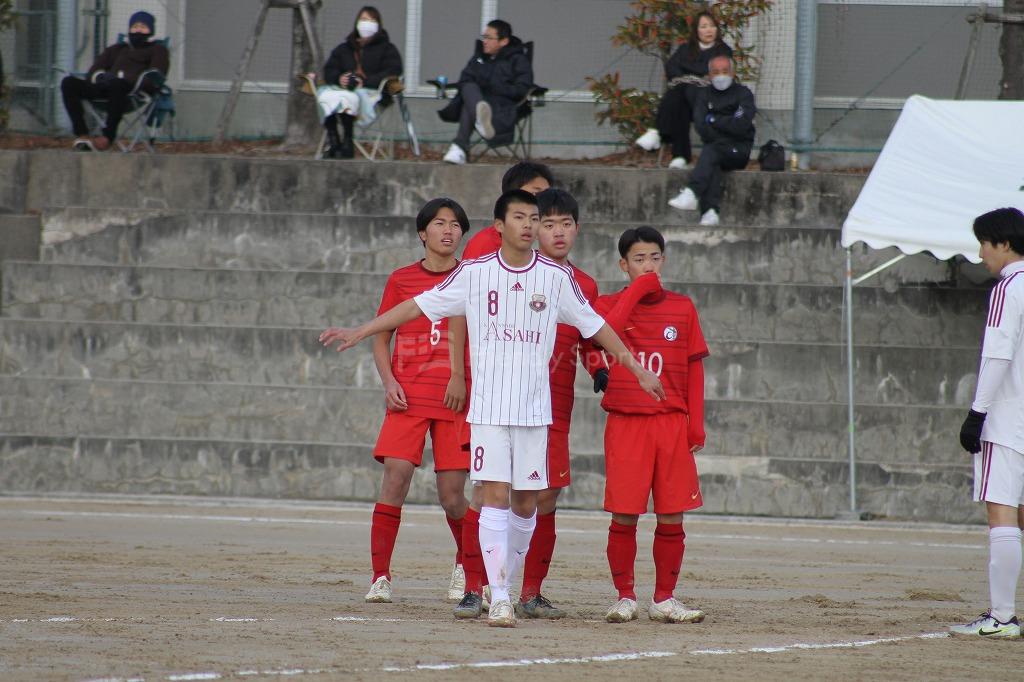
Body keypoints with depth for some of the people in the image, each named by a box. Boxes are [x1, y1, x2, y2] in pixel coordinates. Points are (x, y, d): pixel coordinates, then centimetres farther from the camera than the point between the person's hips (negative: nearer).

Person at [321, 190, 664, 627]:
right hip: (489, 406, -2)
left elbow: (594, 325, 12)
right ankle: (499, 598, -13)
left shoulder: (556, 277, 3)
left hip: (535, 407, 2)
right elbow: (419, 306, 5)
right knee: (496, 496, -10)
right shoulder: (475, 273, 0)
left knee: (526, 501, 4)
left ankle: (506, 580, 23)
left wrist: (638, 370, 14)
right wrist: (359, 333, 3)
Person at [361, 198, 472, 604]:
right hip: (408, 395, 0)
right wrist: (389, 382, -3)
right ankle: (380, 577, -11)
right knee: (396, 476, -15)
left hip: (456, 398, 0)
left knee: (452, 494, 0)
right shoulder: (401, 280, 8)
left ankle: (465, 564, 28)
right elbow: (381, 337, 12)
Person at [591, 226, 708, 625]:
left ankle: (664, 599, 9)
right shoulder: (610, 305, 5)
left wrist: (696, 423, 3)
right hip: (626, 423, -2)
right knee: (624, 514, -5)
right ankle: (624, 597, 6)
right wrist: (637, 289, -12)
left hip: (672, 423, 2)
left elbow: (694, 368, 10)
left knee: (672, 516, 0)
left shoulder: (682, 308, 10)